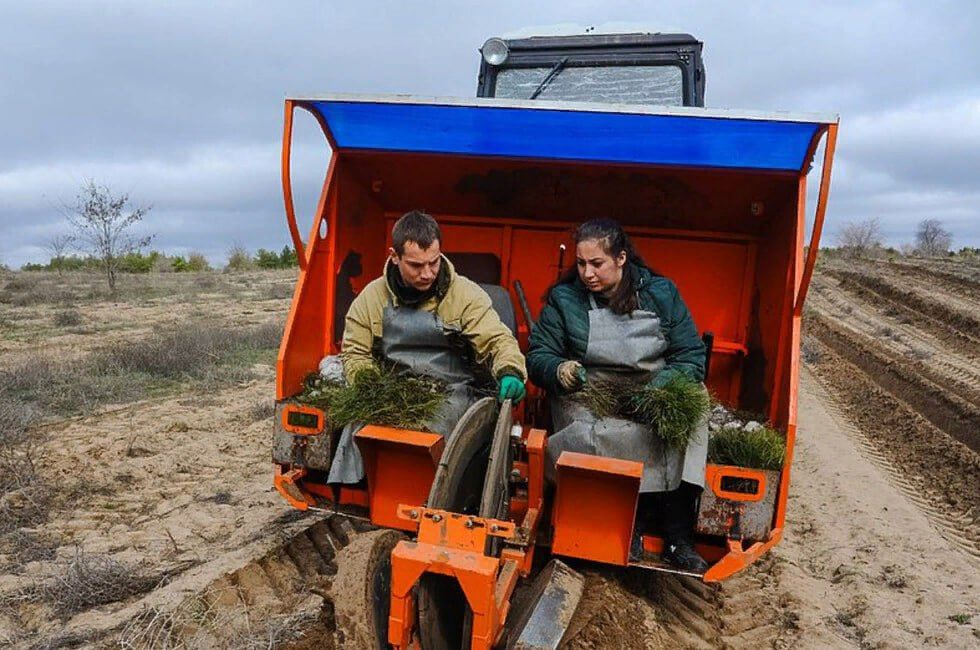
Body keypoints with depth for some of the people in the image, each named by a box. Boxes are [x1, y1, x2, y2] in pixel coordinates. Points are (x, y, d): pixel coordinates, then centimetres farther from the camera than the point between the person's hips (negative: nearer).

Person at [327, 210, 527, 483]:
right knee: (357, 425, -27)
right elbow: (354, 354, 10)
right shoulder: (372, 296, 7)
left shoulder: (466, 294, -1)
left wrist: (510, 373, -28)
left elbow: (498, 340, -6)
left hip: (451, 392, -2)